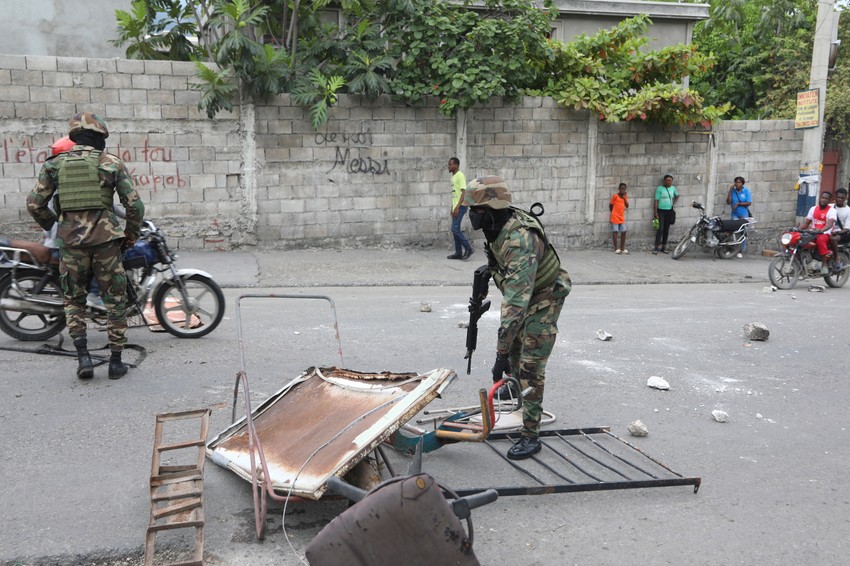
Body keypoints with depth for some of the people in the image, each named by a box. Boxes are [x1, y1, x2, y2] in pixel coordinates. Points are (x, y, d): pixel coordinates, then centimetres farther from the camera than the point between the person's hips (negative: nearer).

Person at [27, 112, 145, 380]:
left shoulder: (54, 164, 6)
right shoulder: (112, 164, 0)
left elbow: (34, 204, 3)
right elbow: (134, 204, -5)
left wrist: (53, 226, 20)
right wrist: (131, 234, 10)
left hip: (70, 240, 2)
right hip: (105, 238, -2)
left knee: (74, 300, 15)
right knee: (115, 299, 8)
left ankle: (83, 357, 4)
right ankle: (116, 361, 10)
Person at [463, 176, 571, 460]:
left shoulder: (520, 241, -41)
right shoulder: (498, 225, -13)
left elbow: (516, 302, -46)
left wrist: (500, 353, -47)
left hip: (543, 298, -9)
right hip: (522, 295, 9)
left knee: (531, 367, -10)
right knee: (512, 350, 22)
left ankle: (530, 436, -1)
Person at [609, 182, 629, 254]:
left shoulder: (625, 196, 8)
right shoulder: (615, 196, -8)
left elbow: (627, 206, 0)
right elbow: (610, 205, -1)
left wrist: (624, 198, -8)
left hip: (622, 217, 5)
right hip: (615, 217, -5)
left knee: (623, 232, 3)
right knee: (615, 232, -2)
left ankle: (622, 248, 10)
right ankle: (616, 248, 0)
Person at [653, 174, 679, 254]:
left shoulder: (673, 188, 7)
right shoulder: (660, 188, -7)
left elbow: (677, 196, 26)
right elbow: (656, 200, -8)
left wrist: (674, 203, 11)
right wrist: (656, 212, -12)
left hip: (669, 211, 5)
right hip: (661, 211, -5)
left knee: (666, 230, 8)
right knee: (660, 229, -13)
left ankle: (663, 247, 15)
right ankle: (656, 247, -11)